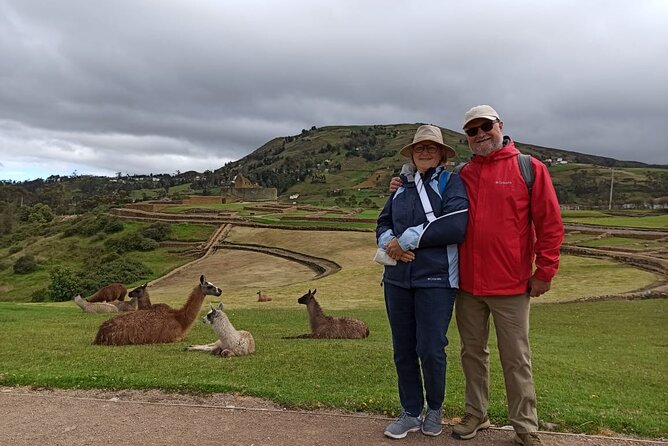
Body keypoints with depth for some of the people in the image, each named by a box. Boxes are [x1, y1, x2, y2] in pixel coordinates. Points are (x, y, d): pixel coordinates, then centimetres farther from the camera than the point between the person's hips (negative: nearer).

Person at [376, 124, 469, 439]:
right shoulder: (401, 186, 15)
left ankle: (435, 409, 25)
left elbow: (455, 226, -16)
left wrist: (409, 239, -15)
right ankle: (411, 413, 27)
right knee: (403, 350, 10)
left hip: (436, 280, -5)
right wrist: (389, 241, -11)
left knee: (430, 350, -2)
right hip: (397, 278, 5)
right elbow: (383, 223, 12)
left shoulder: (451, 183, -1)